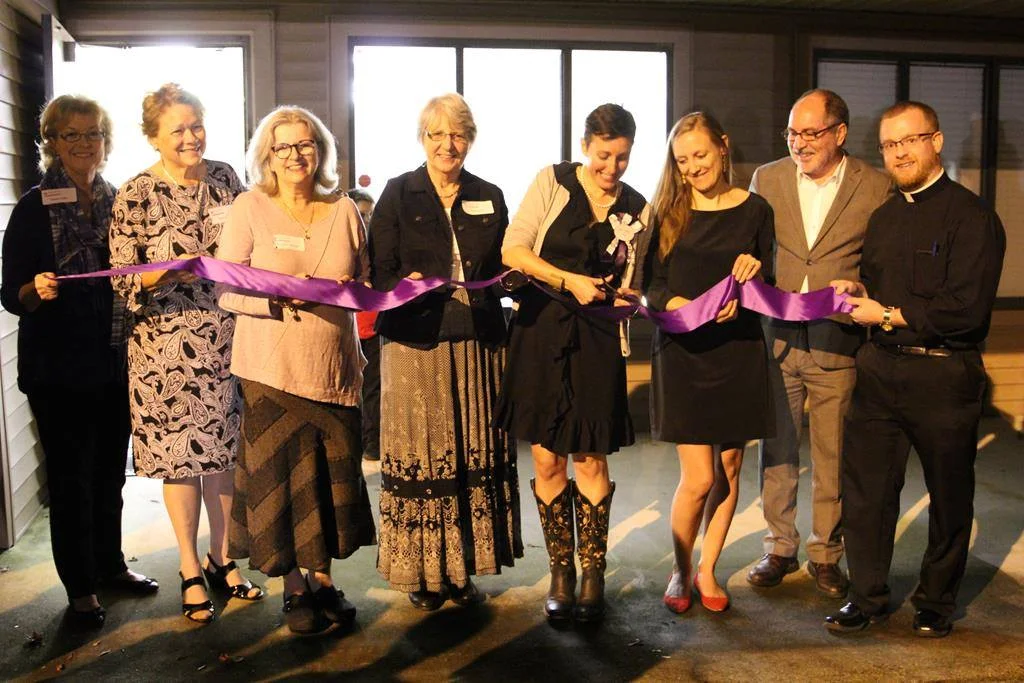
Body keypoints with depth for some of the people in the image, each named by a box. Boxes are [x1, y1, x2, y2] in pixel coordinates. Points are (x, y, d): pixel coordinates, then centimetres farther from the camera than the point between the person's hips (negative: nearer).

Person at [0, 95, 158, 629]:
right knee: (71, 476, 5)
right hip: (59, 367, -4)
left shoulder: (119, 203, 7)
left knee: (110, 470, 15)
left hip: (115, 362, 4)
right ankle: (79, 586, 19)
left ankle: (111, 564, 32)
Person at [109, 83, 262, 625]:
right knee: (180, 454, 5)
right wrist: (170, 272, -24)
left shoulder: (225, 178, 5)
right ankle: (190, 571, 22)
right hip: (167, 343, -3)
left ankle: (221, 558, 28)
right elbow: (122, 278, -7)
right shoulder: (135, 196, -6)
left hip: (228, 339, 4)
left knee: (224, 447, 11)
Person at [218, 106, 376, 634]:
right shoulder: (249, 208, 1)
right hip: (271, 367, -2)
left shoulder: (344, 211, 9)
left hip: (333, 366, 3)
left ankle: (323, 577, 25)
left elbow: (368, 281, 15)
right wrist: (280, 297, -20)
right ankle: (294, 587, 20)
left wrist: (354, 291, -8)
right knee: (280, 474, 2)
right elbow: (227, 290, -4)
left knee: (332, 471, 6)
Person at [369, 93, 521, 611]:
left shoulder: (489, 197, 13)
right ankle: (422, 569, 15)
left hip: (477, 342, 3)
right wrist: (407, 285, -19)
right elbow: (378, 272, 0)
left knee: (474, 452, 5)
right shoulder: (397, 194, 4)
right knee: (420, 453, 0)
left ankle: (462, 566, 18)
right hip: (416, 341, -3)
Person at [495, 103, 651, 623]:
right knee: (547, 460, 4)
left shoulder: (637, 209, 9)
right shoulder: (553, 182, 1)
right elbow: (512, 251, -4)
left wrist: (625, 298, -4)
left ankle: (593, 575, 17)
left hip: (597, 341, 1)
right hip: (541, 332, -1)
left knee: (591, 460, 3)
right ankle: (560, 574, 19)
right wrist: (570, 280, -12)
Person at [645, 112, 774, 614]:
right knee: (698, 478, -4)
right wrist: (680, 306, -20)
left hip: (739, 351, 2)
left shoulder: (754, 210, 4)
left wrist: (752, 276, -14)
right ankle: (680, 570, 21)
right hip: (682, 352, -1)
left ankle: (707, 570, 28)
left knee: (729, 468, 9)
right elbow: (653, 287, -1)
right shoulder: (667, 210, 2)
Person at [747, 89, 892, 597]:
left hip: (838, 342, -2)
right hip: (778, 336, 2)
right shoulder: (767, 179, 5)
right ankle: (779, 548, 27)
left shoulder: (876, 187, -2)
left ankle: (825, 554, 26)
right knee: (777, 450, 11)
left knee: (833, 455, 8)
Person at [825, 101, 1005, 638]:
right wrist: (857, 289, 2)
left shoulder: (972, 216, -10)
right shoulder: (883, 217, 14)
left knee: (948, 494, 10)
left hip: (943, 376, -6)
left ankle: (936, 601, 28)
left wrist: (887, 314, -13)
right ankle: (867, 596, 22)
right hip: (879, 367, 6)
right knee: (865, 487, 7)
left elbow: (967, 308, -19)